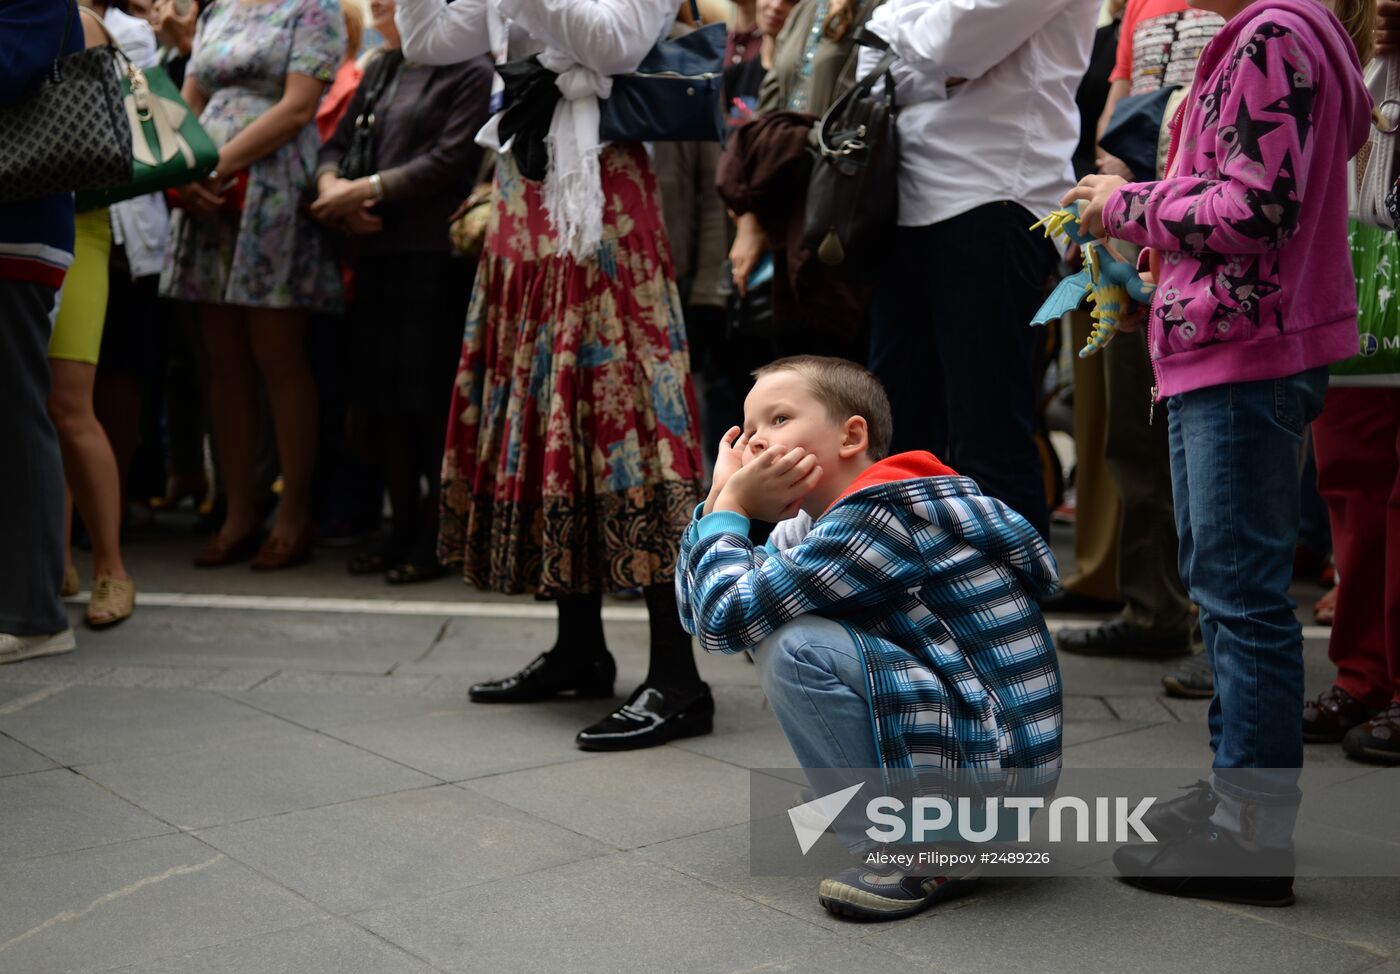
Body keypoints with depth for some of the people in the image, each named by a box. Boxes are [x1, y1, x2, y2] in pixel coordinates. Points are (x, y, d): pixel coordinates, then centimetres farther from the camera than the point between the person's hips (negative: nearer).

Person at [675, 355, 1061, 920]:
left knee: (791, 647, -20)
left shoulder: (881, 514, -19)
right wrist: (722, 494, 1)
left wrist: (730, 507, -7)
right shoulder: (819, 522, 11)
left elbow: (726, 619, -22)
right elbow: (698, 613, 11)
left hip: (991, 762, -10)